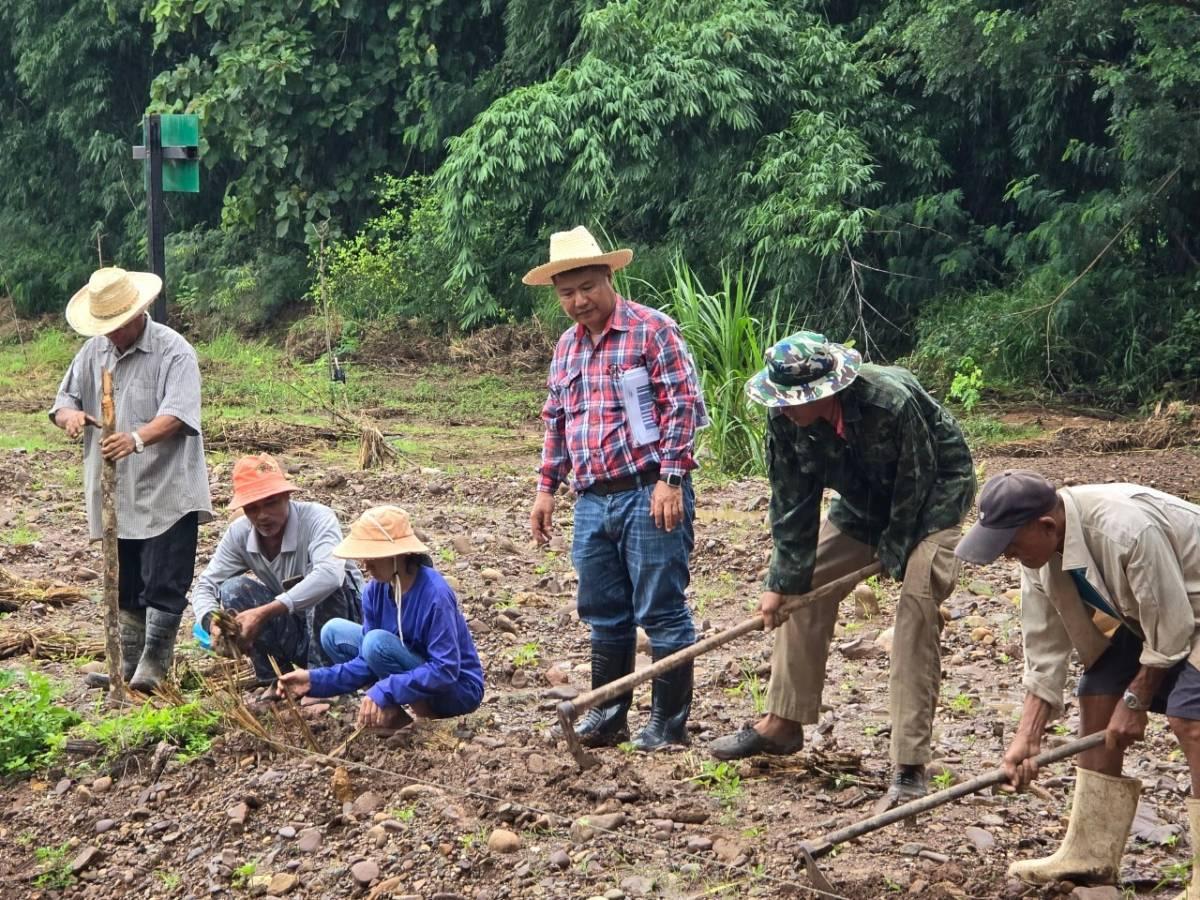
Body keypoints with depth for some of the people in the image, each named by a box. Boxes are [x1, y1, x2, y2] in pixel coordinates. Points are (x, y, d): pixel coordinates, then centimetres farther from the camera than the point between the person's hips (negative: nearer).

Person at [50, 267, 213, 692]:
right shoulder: (93, 352, 9)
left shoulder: (173, 351, -11)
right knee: (126, 586, 15)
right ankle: (128, 665, 24)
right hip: (114, 494, 6)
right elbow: (62, 402, 11)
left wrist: (137, 438, -41)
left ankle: (153, 664, 6)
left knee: (163, 585, -5)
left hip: (166, 492, -6)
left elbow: (177, 414, -23)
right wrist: (70, 415, -15)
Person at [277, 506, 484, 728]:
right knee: (334, 632, -1)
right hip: (415, 673, 8)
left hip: (459, 689, -8)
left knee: (377, 642, -28)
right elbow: (368, 660, -5)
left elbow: (445, 670, -31)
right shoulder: (375, 591, -8)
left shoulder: (434, 594, -28)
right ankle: (391, 710, -3)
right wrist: (317, 680, -18)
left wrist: (385, 691, -34)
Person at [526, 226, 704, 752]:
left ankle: (669, 724, 7)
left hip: (648, 494, -7)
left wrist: (671, 479, -17)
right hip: (593, 501, 7)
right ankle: (607, 717, 23)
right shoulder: (567, 346, 15)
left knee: (661, 613, -1)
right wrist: (547, 488, 16)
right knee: (604, 615, 13)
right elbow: (556, 423, 22)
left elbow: (683, 406, -11)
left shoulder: (651, 330, -7)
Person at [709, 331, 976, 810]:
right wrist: (781, 582, -11)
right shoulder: (786, 419, -21)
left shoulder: (892, 402, -39)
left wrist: (891, 559, -15)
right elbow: (792, 504, -11)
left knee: (917, 602, -21)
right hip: (865, 500, 7)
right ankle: (782, 723, 19)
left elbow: (913, 488, -26)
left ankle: (909, 769, -22)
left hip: (932, 496, -6)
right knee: (806, 583, 3)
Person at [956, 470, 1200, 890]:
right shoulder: (1039, 549, -12)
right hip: (1148, 611, 9)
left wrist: (1135, 701, -15)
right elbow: (1045, 650, -5)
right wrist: (1027, 737, -9)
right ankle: (1090, 853, 15)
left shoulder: (1129, 531, -38)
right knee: (1097, 699, 5)